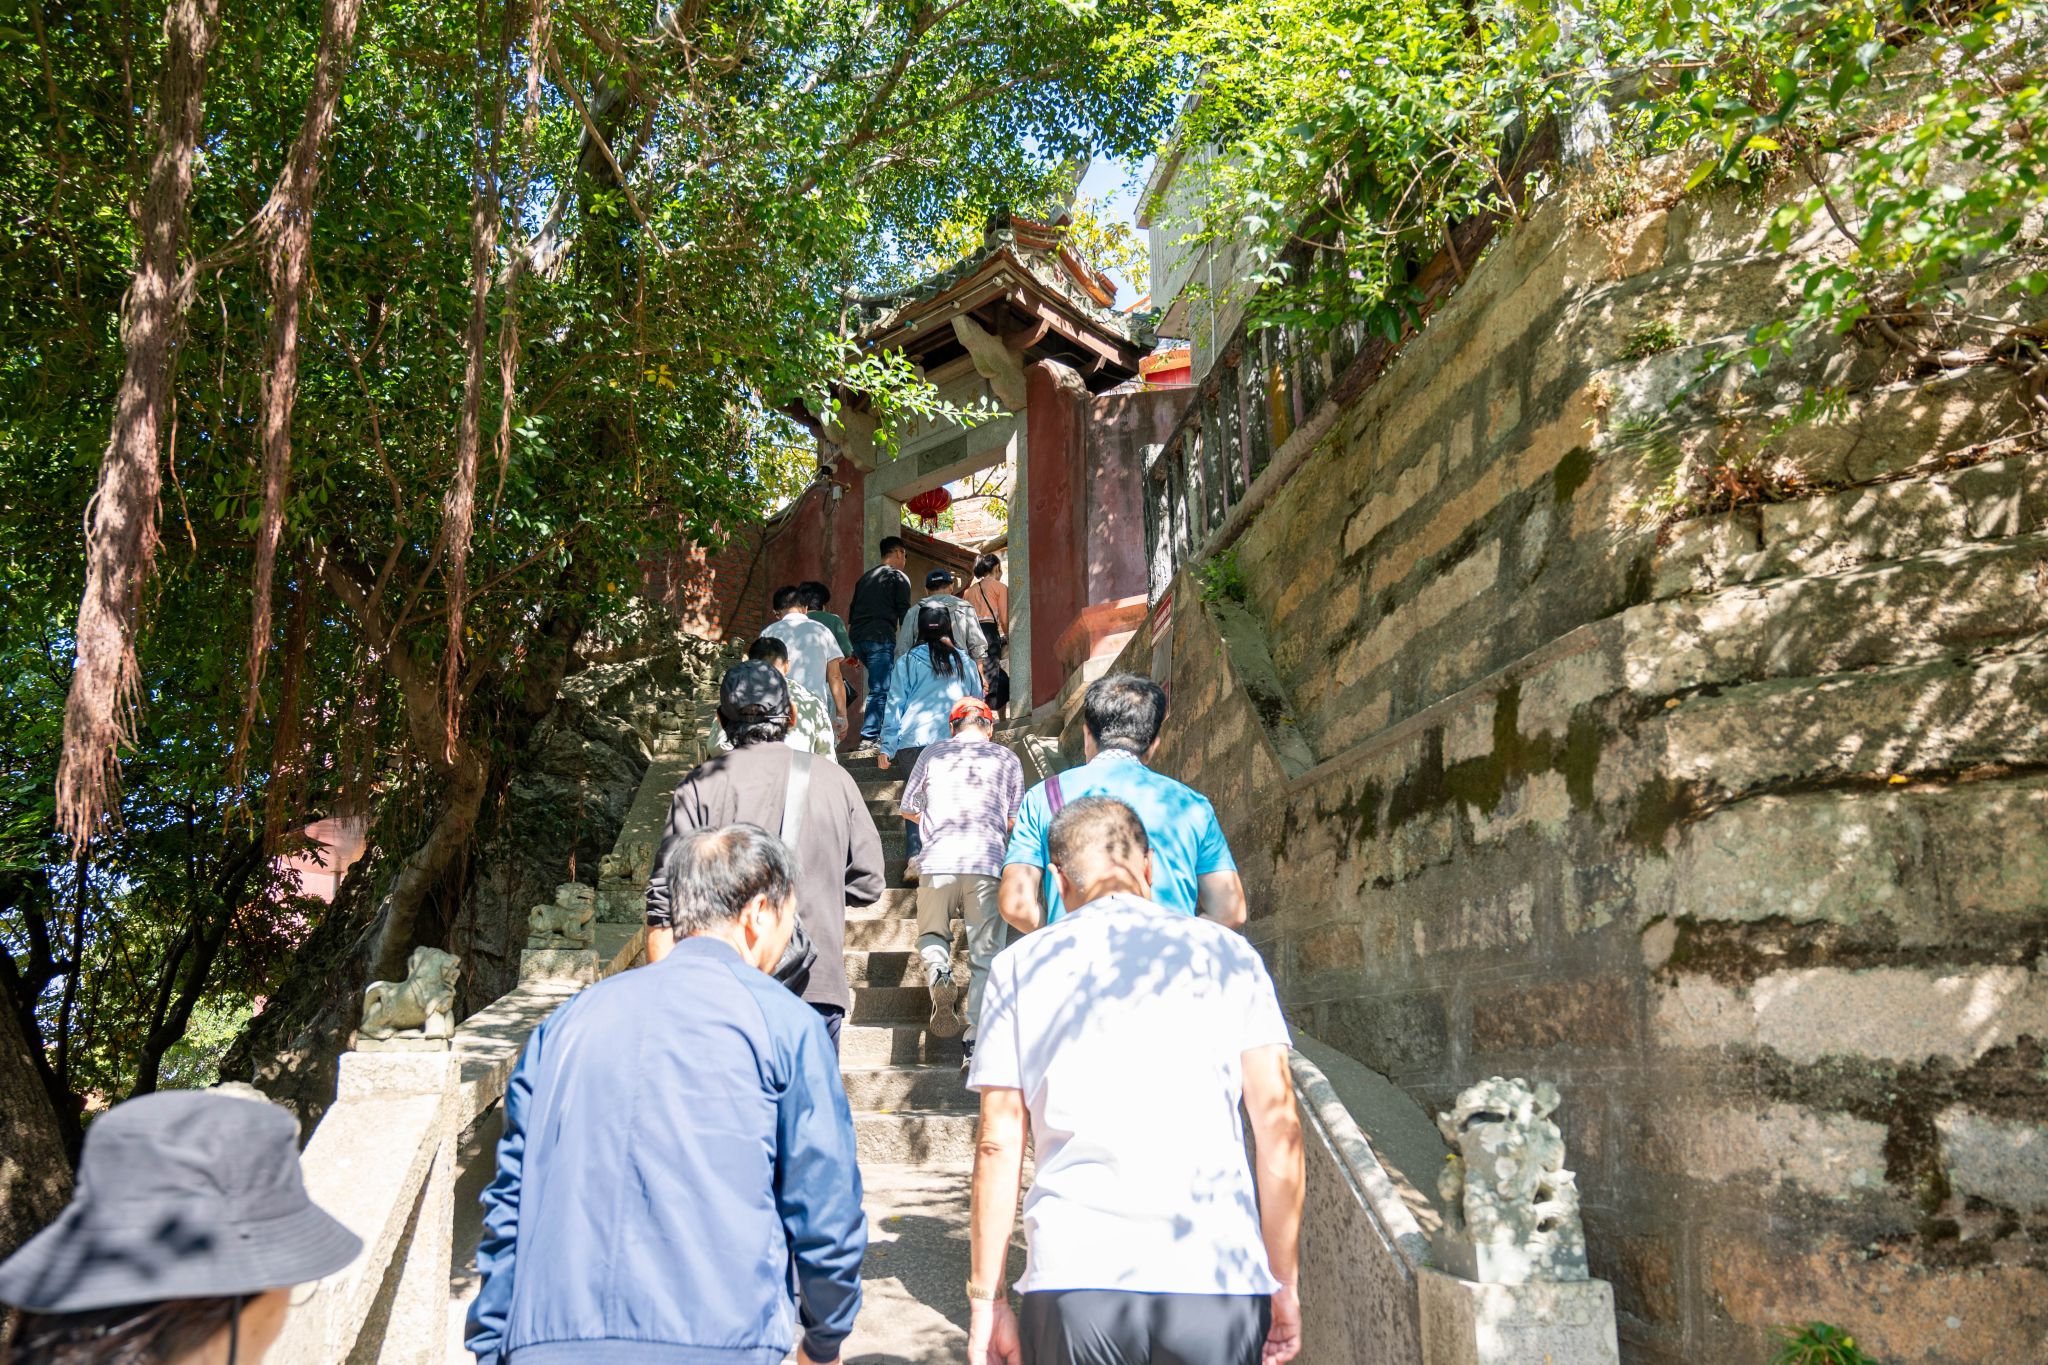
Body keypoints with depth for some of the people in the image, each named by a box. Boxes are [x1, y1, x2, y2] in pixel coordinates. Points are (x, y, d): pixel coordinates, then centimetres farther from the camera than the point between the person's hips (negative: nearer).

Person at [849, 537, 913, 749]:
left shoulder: (865, 577, 24)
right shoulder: (898, 577, 4)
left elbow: (852, 612, 23)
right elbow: (904, 613, -5)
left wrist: (855, 651, 25)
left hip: (858, 637, 7)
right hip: (880, 637, -7)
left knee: (883, 684, 18)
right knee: (880, 689, -8)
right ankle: (869, 737, -14)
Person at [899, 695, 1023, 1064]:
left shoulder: (932, 754, 14)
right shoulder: (1007, 759, 13)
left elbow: (908, 809, 21)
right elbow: (1015, 820, 14)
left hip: (938, 861, 1)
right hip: (988, 865, 0)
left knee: (931, 934, 20)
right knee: (985, 956, 4)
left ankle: (938, 972, -12)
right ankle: (976, 1040, -3)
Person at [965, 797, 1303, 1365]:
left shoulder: (1019, 966, 7)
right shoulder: (1227, 951, 8)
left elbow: (998, 1145, 4)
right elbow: (1279, 1125, 4)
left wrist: (985, 1298, 10)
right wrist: (1286, 1284, 11)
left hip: (1072, 1280, 0)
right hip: (1218, 1278, 0)